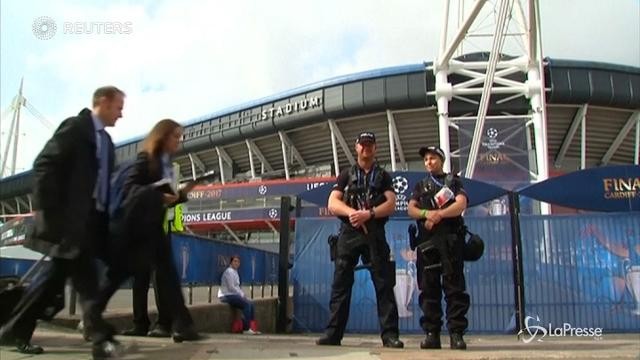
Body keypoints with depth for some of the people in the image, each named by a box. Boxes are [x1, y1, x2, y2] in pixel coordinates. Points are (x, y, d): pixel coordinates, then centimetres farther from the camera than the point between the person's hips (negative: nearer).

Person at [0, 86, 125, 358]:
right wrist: (43, 207, -18)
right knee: (86, 278, -12)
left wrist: (105, 215, 10)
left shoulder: (106, 141, 20)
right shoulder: (74, 127, -4)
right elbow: (44, 165, -12)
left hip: (92, 218, 8)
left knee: (58, 277, 10)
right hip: (69, 217, -8)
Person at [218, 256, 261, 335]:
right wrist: (241, 294, -12)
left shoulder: (235, 272, 18)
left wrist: (243, 294, 6)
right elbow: (231, 287, -19)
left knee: (251, 304, -3)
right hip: (227, 296, -10)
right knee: (246, 304, -23)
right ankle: (246, 329, -21)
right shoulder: (229, 272, -12)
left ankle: (252, 327, -4)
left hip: (233, 295, 10)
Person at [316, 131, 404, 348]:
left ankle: (390, 334, -5)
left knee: (384, 284, -6)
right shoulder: (346, 175, 15)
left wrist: (369, 213, -18)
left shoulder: (383, 177, 14)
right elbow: (332, 204, 3)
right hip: (348, 234, 1)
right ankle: (333, 334, 2)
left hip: (375, 235, -1)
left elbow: (391, 205, -1)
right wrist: (352, 212, -17)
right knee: (340, 284, -1)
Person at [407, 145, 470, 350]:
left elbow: (461, 205, -3)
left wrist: (439, 214, -17)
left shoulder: (453, 182, 15)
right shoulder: (420, 186, 23)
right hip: (427, 239, 3)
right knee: (429, 287, -1)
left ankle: (456, 333, -8)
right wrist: (426, 213, -13)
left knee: (454, 285, -7)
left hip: (451, 238, -2)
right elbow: (411, 209, 9)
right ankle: (431, 333, 0)